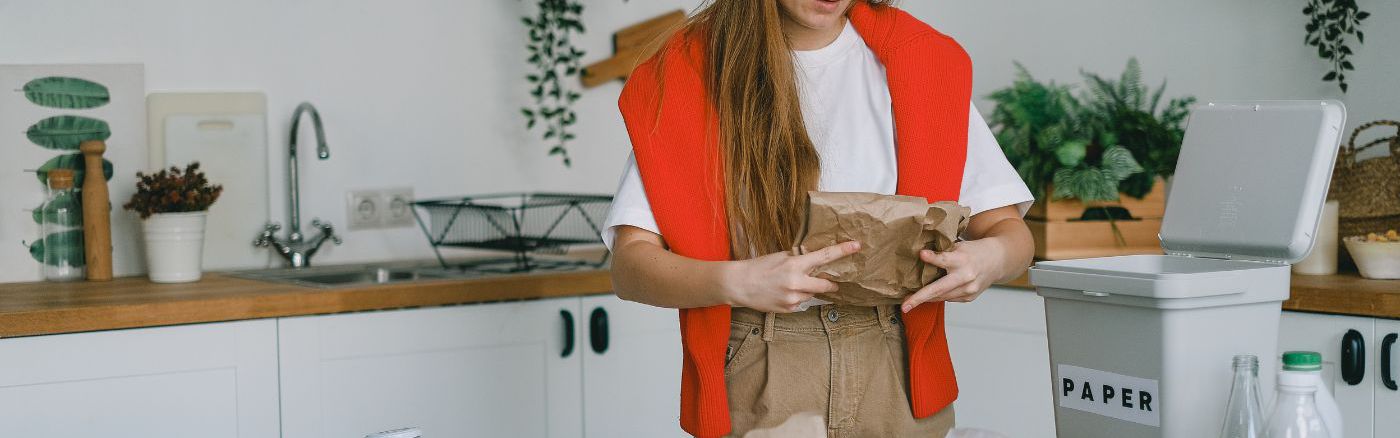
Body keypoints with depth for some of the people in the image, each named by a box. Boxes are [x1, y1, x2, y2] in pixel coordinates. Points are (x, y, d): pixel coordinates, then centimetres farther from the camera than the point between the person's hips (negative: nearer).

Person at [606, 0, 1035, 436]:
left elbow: (1010, 232, 3)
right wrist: (736, 282, -32)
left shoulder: (920, 61, 3)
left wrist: (993, 255, -22)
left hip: (895, 375, 2)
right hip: (753, 380, -2)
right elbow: (630, 266, -12)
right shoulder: (689, 72, -3)